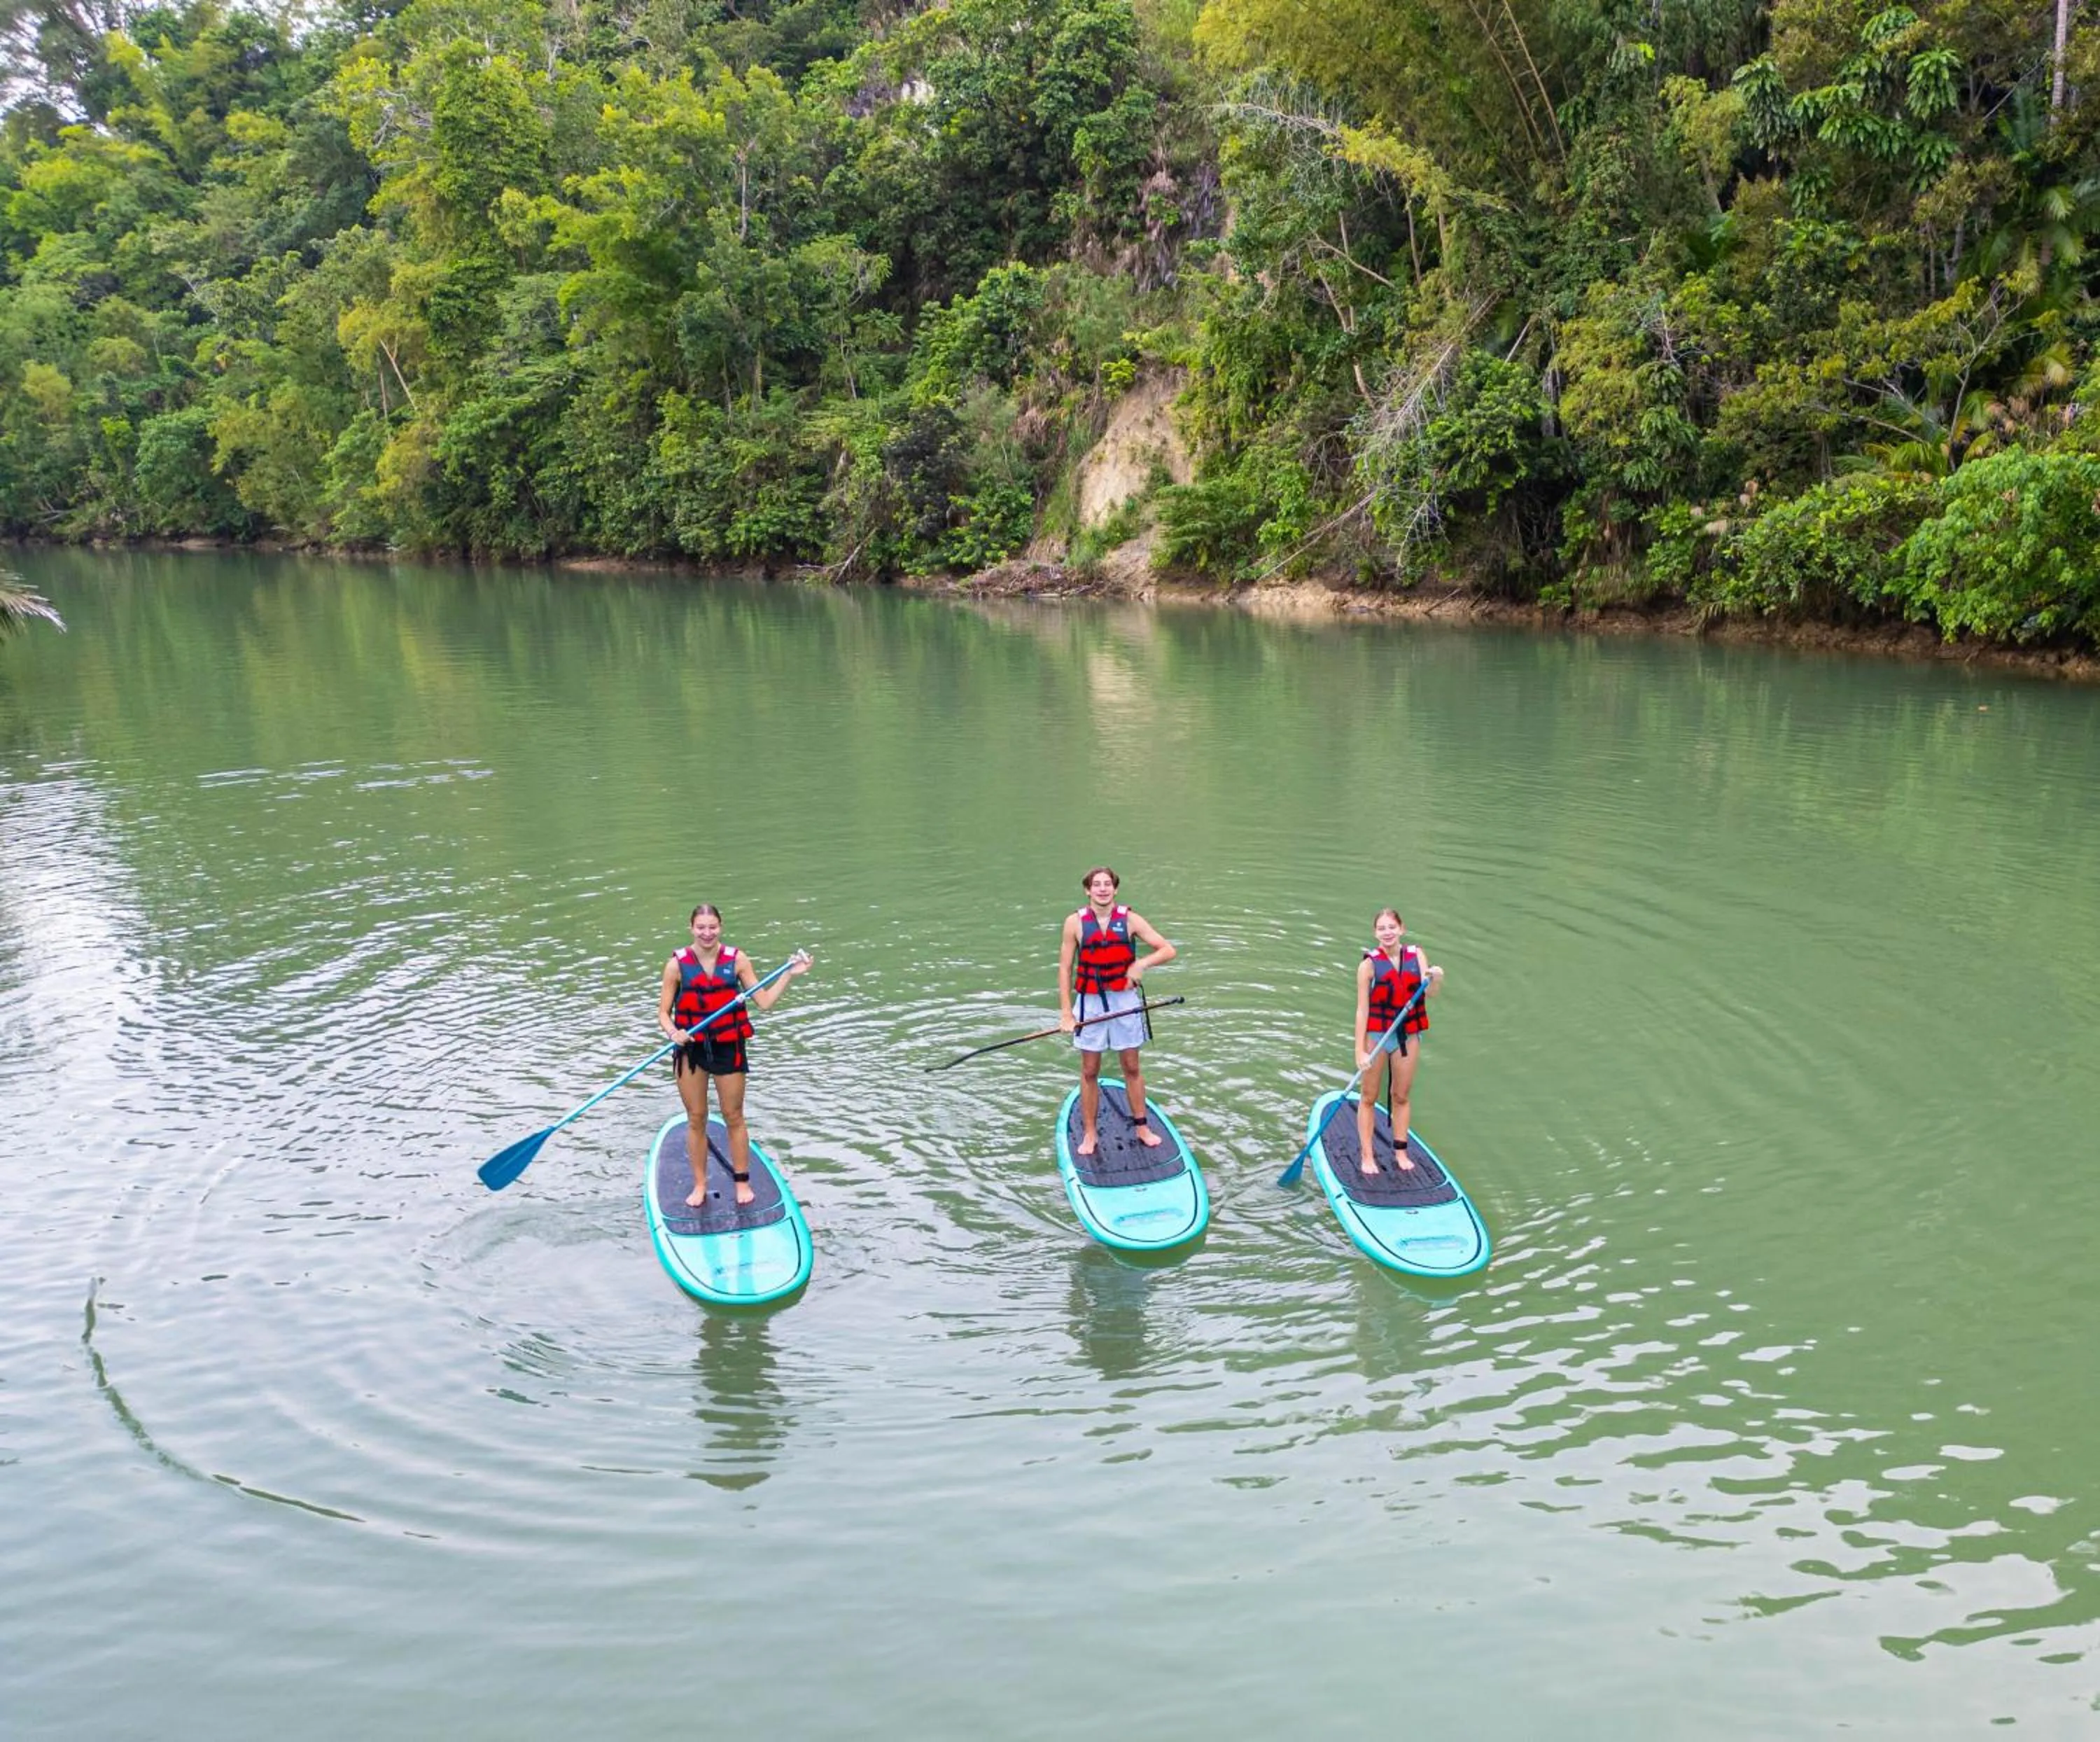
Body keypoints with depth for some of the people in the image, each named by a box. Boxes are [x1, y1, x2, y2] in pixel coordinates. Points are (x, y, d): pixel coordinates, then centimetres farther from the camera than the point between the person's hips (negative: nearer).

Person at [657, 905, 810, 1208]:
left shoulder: (737, 959, -4)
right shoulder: (677, 964, -6)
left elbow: (764, 1002, -5)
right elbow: (663, 1012, -3)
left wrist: (789, 975, -13)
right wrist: (673, 1032, -22)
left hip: (728, 1047, 0)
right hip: (690, 1049, 0)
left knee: (734, 1117, 10)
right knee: (696, 1119, 10)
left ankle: (742, 1182, 23)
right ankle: (700, 1185, 23)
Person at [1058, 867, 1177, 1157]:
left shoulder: (1130, 920, -4)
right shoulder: (1075, 923, -5)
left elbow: (1168, 950, -5)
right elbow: (1065, 969, -3)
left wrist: (1142, 963, -23)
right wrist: (1066, 1013, -7)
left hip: (1125, 1000, 1)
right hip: (1090, 1002, 0)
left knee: (1132, 1068, 11)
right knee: (1089, 1072, 8)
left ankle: (1141, 1127, 24)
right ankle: (1090, 1133, 19)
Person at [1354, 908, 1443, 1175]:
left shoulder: (1416, 955, -1)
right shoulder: (1369, 964, -11)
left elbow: (1429, 994, -9)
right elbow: (1362, 1010, -12)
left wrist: (1435, 979, -32)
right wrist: (1360, 1051, -14)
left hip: (1409, 1036, 3)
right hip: (1376, 1035, -3)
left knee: (1401, 1096, 14)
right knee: (1369, 1098, 7)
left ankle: (1400, 1151, 26)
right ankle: (1367, 1155, 15)